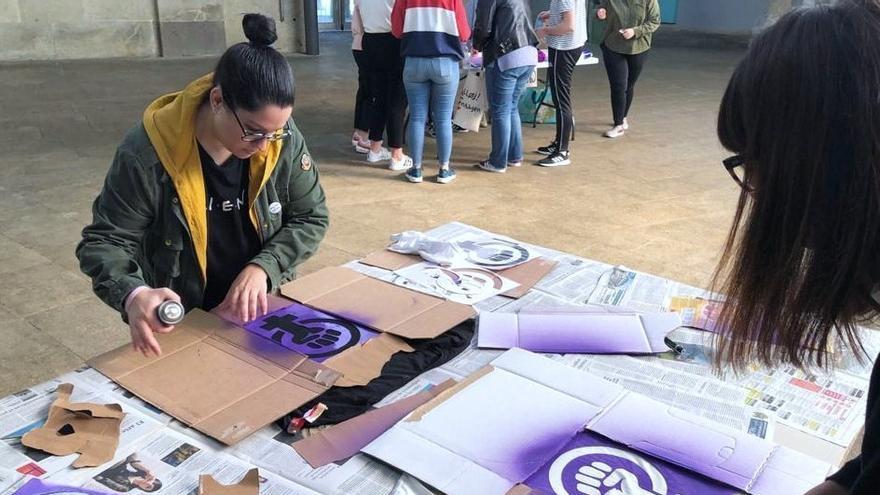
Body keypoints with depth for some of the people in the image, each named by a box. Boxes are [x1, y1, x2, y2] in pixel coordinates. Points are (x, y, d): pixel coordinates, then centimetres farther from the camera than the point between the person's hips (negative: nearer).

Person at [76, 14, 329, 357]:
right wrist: (133, 295, -32)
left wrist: (262, 268, -19)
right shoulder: (148, 154, -20)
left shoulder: (283, 139, -12)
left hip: (263, 309, 2)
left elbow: (311, 218, -3)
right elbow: (104, 241, -12)